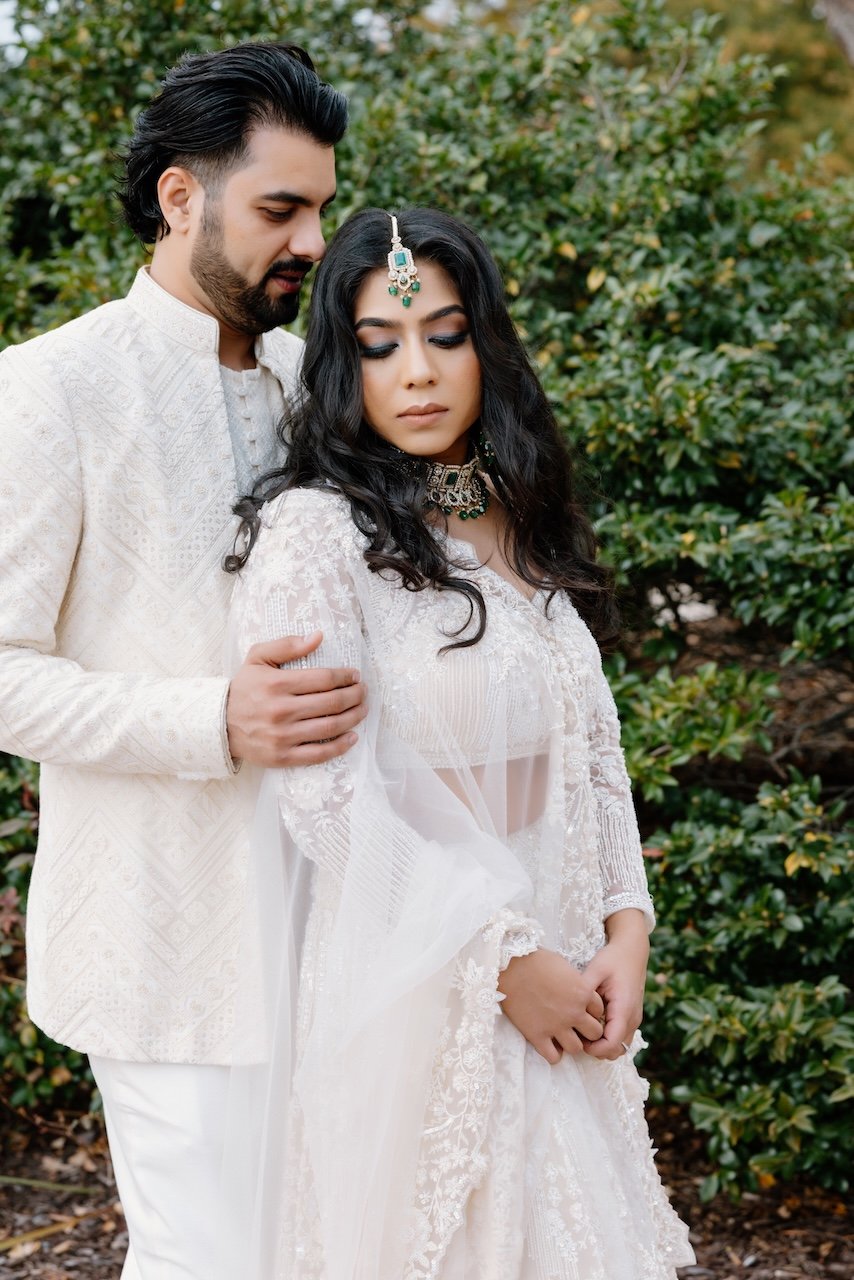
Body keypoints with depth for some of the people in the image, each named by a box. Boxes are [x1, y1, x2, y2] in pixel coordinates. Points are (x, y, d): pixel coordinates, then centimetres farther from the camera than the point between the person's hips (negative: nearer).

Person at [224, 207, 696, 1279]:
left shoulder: (523, 524, 9)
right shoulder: (314, 530, -13)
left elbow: (593, 742, 11)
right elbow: (323, 794, -18)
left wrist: (624, 932, -1)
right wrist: (505, 958, -15)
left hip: (556, 985, 6)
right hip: (402, 984, -6)